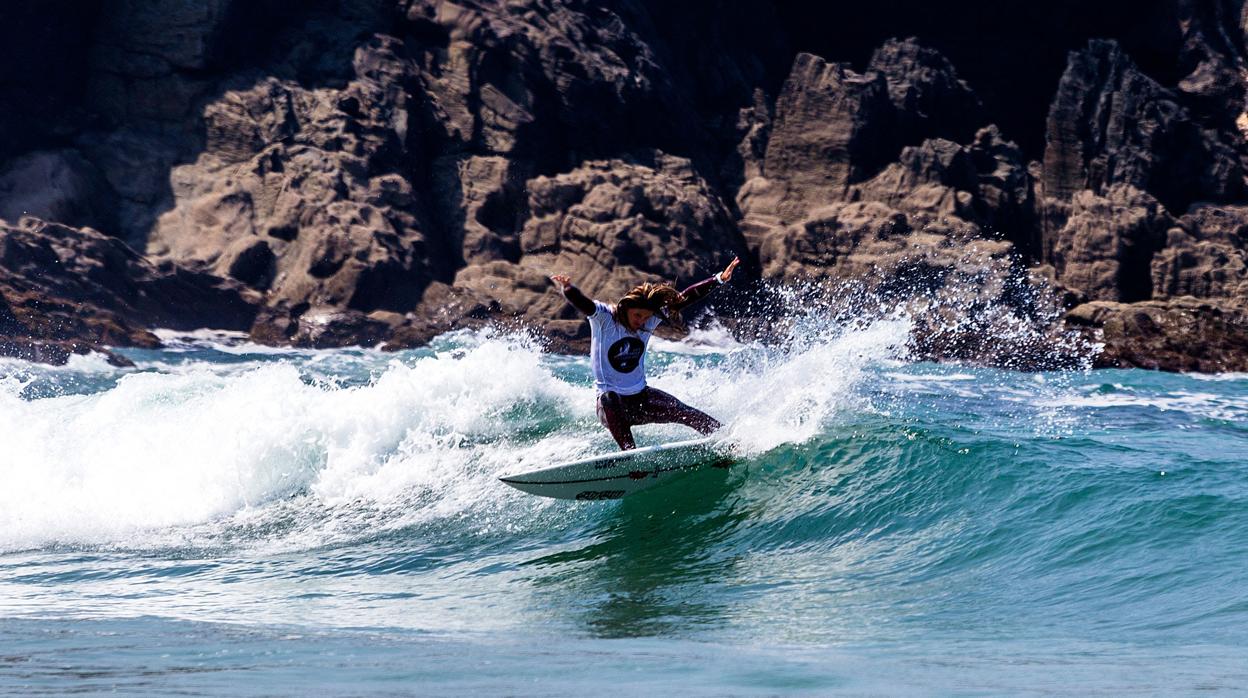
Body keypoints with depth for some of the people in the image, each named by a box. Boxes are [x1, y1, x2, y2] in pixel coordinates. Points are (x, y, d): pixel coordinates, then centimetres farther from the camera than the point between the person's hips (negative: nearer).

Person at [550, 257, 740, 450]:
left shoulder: (651, 320, -1)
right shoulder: (603, 317, -15)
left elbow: (684, 299, -2)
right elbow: (583, 304, -35)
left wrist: (719, 280, -6)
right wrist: (566, 288, -58)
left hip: (642, 397, 4)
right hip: (611, 405, -4)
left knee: (687, 414, -8)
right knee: (609, 398, -39)